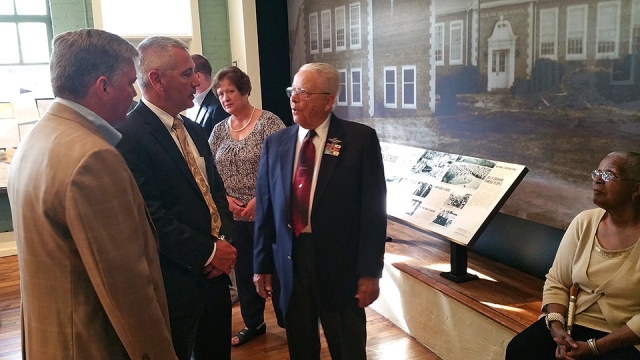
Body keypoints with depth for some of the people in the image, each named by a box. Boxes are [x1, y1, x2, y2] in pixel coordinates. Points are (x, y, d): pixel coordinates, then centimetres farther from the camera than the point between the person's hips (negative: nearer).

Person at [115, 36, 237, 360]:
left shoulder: (193, 130, 10)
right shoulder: (130, 136, -18)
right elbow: (151, 218, -23)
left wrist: (223, 240, -3)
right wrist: (208, 253, -16)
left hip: (214, 272, 8)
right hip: (175, 281, -8)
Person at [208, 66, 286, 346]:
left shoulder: (269, 122, -9)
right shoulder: (219, 130, 7)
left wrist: (259, 200, -19)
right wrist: (224, 198, -7)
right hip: (234, 216, 5)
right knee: (243, 270, 16)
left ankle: (288, 321, 26)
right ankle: (253, 323, 35)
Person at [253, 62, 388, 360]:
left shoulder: (360, 139, -7)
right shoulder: (275, 143, 4)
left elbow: (373, 208, -9)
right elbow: (265, 207, 5)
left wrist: (370, 271, -11)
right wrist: (262, 265, 5)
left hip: (340, 264, -3)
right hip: (289, 263, 3)